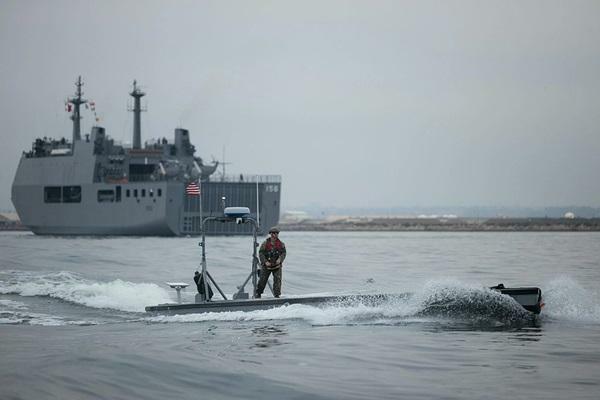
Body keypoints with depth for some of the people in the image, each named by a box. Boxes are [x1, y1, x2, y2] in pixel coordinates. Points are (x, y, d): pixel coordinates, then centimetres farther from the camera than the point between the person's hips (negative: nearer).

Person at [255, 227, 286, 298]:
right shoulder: (265, 243, -6)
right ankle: (258, 293, 20)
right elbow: (261, 253, -9)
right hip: (266, 265, -1)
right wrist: (265, 262, -22)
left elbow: (283, 253, -2)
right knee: (262, 279, 4)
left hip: (277, 265, 1)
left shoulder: (281, 244, 1)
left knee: (277, 279, -10)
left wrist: (280, 259, -22)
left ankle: (277, 294, -2)